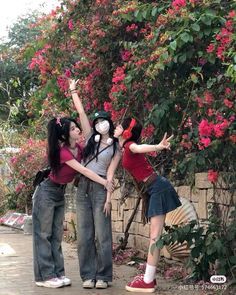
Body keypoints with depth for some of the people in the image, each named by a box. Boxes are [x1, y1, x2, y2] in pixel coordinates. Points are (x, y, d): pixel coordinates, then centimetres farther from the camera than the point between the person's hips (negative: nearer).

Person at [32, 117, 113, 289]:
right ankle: (45, 276, -3)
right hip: (47, 192, -8)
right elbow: (84, 171, -27)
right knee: (44, 234, -4)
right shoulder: (63, 152, -26)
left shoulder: (79, 148, -2)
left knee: (56, 235, 7)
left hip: (60, 193, 8)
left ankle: (57, 273, 9)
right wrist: (104, 182, -23)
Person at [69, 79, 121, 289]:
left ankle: (103, 277, -1)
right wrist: (74, 91, 13)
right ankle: (88, 276, 5)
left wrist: (108, 198, -10)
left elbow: (110, 174, -2)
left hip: (100, 189, -3)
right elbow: (81, 112, 12)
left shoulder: (115, 148, 6)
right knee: (85, 234, 1)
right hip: (83, 187, 3)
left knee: (102, 234, -6)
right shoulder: (90, 138, 13)